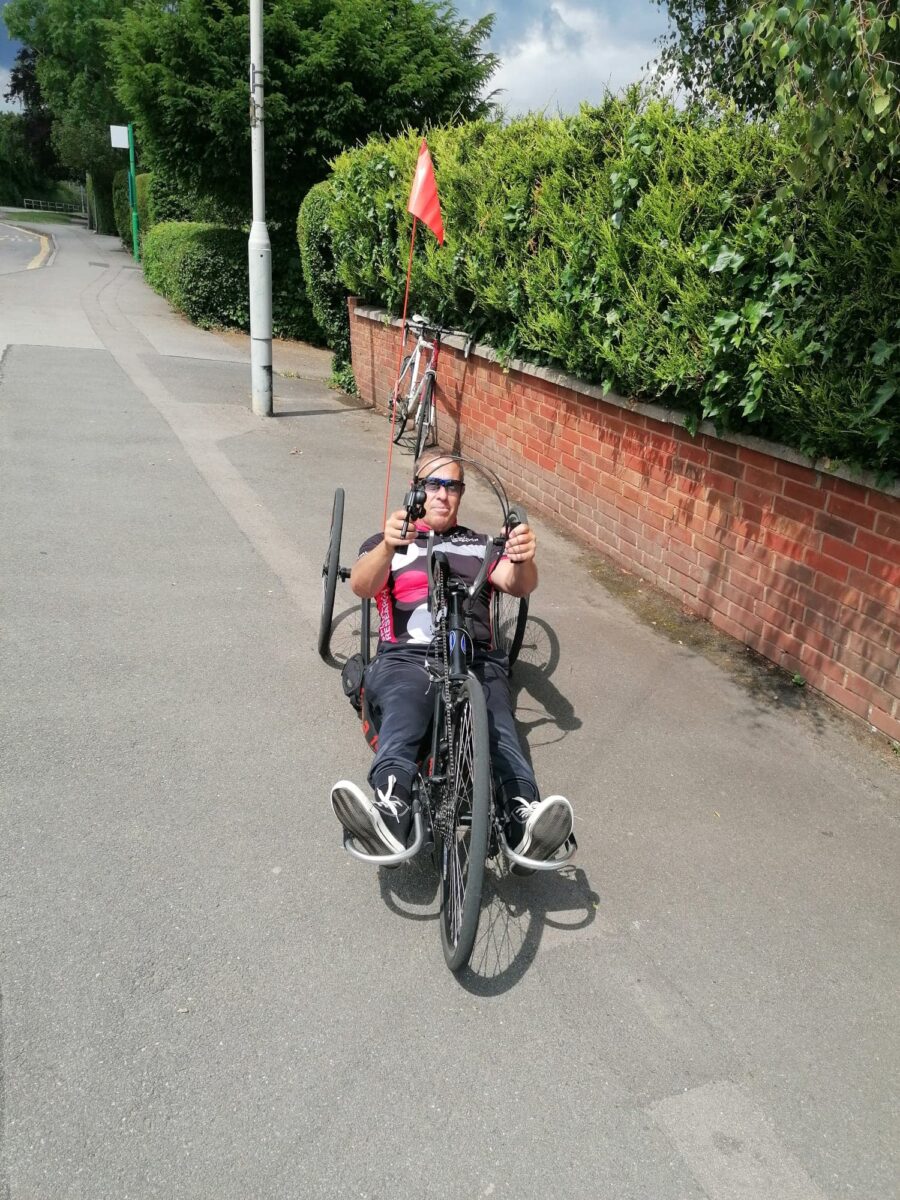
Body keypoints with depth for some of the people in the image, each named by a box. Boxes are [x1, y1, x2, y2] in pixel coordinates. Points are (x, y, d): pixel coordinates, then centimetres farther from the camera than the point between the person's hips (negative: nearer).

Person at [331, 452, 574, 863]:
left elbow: (519, 585, 8)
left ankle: (524, 820, -53)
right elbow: (361, 585, 1)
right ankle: (389, 815, -59)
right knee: (402, 721, -36)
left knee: (498, 729, -32)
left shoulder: (480, 545, 28)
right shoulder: (386, 542, 24)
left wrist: (523, 559, -18)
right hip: (405, 657, -1)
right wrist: (389, 547, -22)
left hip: (476, 660, 1)